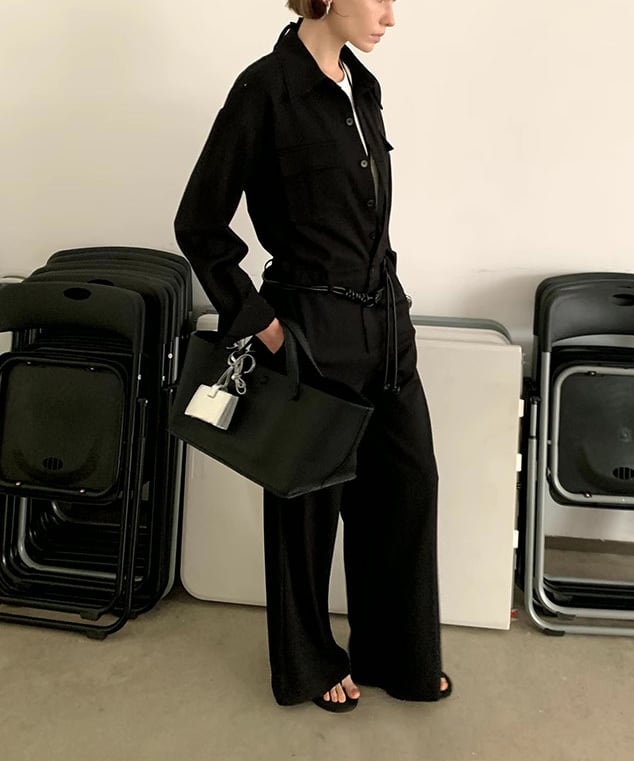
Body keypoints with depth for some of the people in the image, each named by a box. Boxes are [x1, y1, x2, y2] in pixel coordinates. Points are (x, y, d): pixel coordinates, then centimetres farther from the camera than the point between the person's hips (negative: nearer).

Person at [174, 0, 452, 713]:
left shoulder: (362, 86, 10)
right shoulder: (266, 86, -12)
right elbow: (199, 223, -10)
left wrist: (391, 303, 14)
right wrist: (258, 319, -11)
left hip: (385, 323, 8)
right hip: (315, 330, -7)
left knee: (409, 483, 13)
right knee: (310, 500, 10)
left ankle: (398, 654, 36)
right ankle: (309, 664, 36)